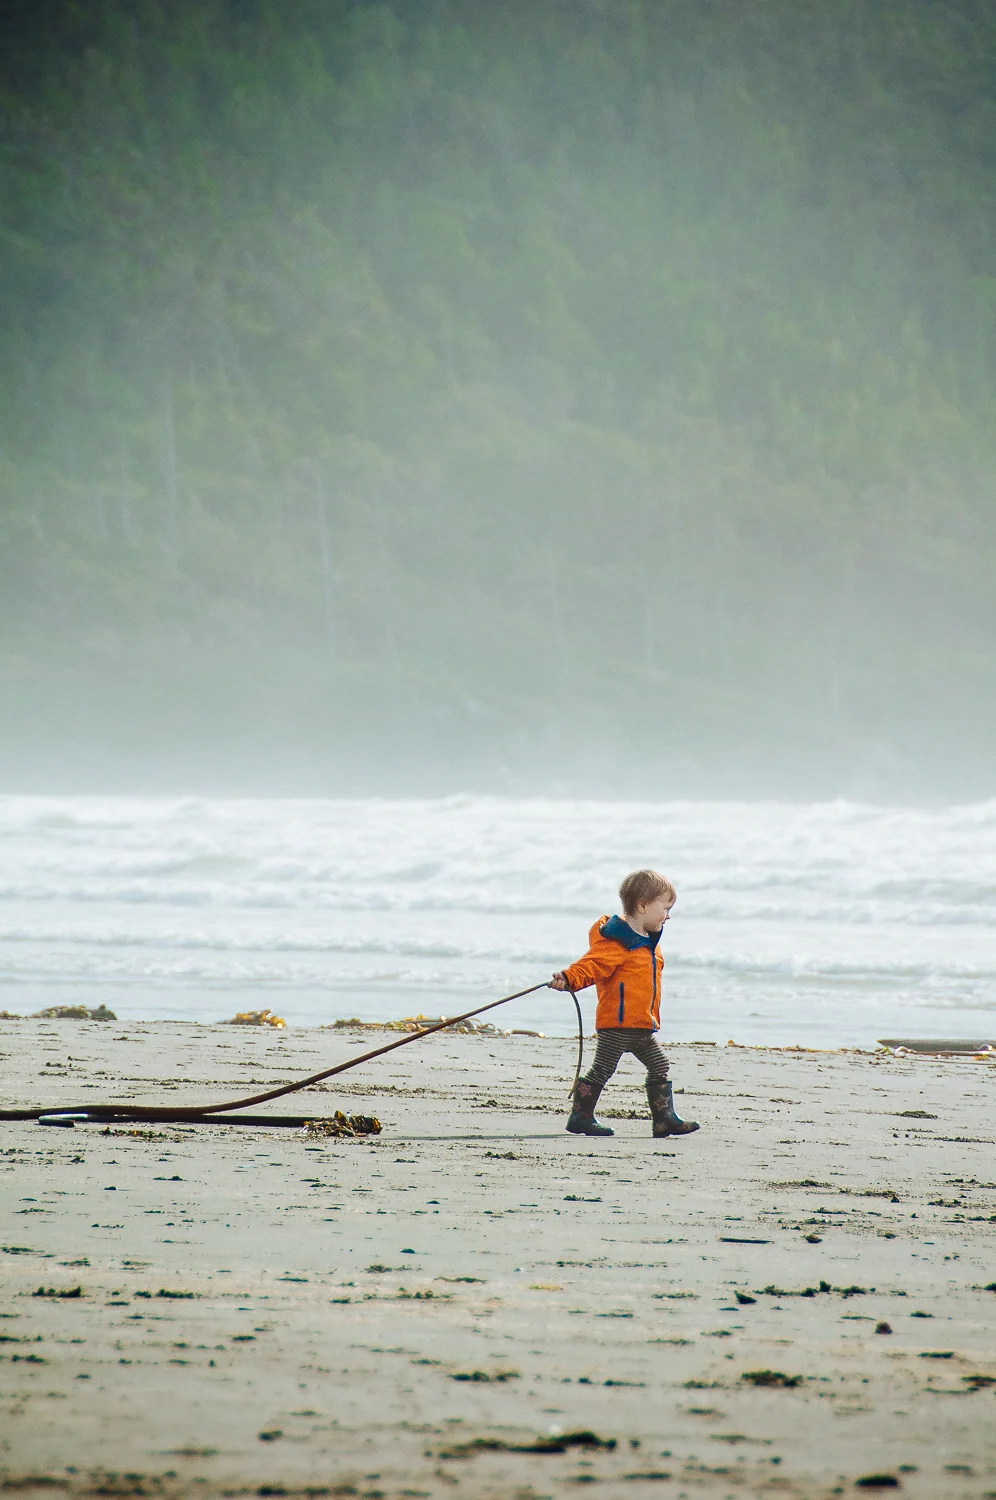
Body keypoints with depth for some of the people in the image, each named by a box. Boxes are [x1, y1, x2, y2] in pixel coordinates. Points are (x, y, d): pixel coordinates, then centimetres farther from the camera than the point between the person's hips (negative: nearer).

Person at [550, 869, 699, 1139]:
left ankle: (664, 1118, 17)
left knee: (659, 1067, 11)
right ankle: (580, 1116, 6)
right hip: (616, 1023, -10)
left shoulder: (646, 942, 16)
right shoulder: (616, 942, -16)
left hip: (641, 1026, 10)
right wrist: (568, 979, -42)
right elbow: (592, 965, -24)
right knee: (602, 1069, -3)